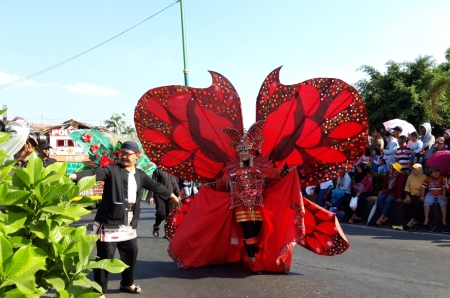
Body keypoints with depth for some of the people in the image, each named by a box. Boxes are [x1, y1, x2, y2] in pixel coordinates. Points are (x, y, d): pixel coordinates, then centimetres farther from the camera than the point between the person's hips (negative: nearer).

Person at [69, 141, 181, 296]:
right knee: (105, 256, -3)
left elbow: (155, 186, 22)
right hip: (109, 222, -6)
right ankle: (100, 291, 13)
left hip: (128, 224, 7)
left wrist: (172, 196, 34)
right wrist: (75, 176, -42)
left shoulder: (140, 175, 10)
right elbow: (95, 173, -24)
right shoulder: (112, 169, -8)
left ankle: (127, 283, 40)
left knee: (131, 252, 19)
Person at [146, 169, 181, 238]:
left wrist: (178, 195, 10)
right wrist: (150, 196, -7)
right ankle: (156, 226, 15)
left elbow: (176, 184, 19)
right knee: (161, 213, -15)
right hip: (159, 195, -4)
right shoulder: (158, 171, 1)